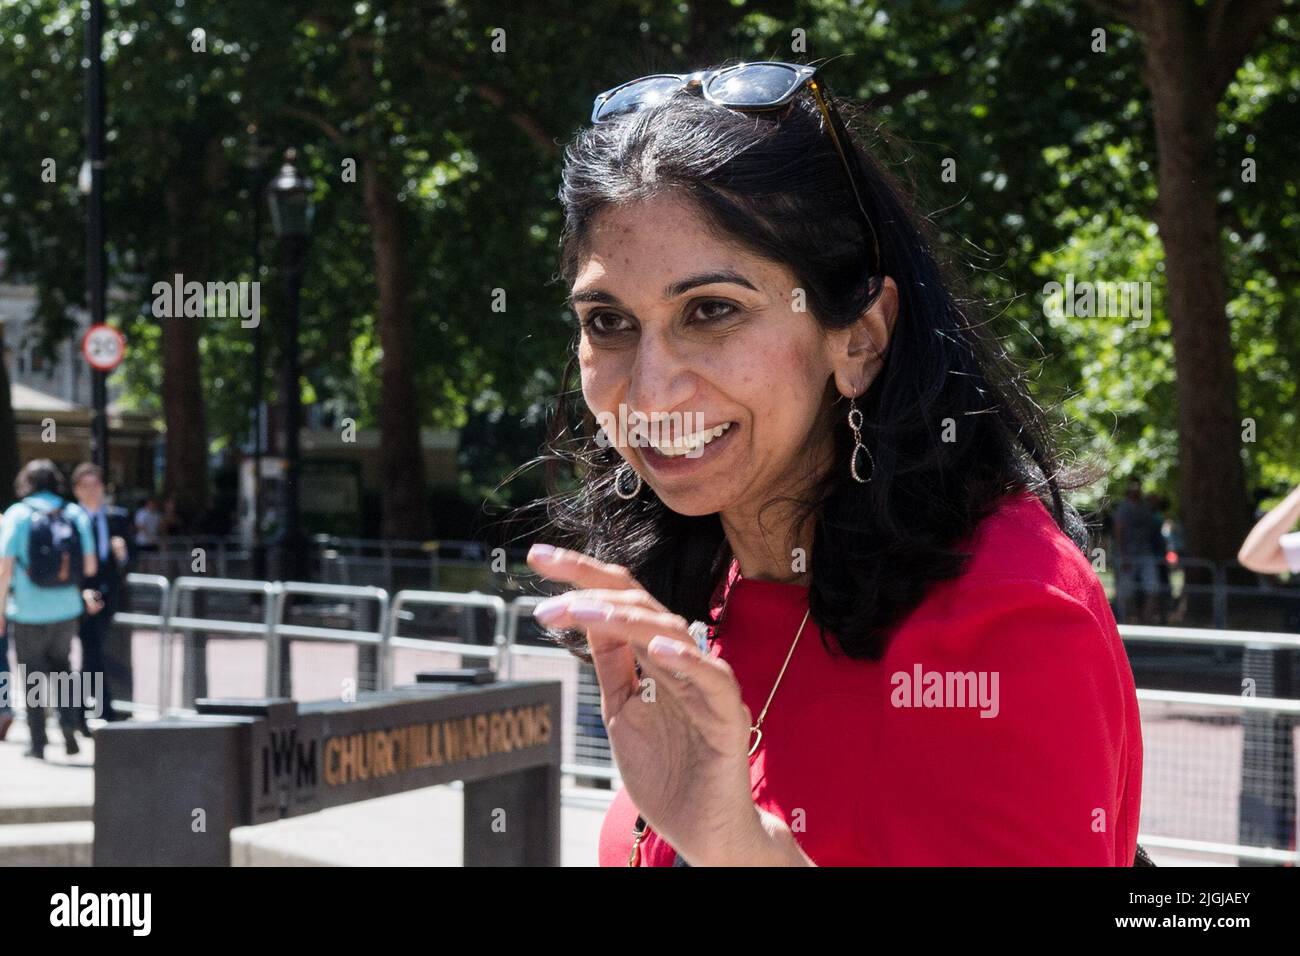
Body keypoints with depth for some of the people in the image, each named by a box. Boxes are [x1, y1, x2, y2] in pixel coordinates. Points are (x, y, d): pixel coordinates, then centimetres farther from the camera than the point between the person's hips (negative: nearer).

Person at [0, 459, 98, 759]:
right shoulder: (76, 514, 1)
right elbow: (90, 566, 1)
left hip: (28, 611, -3)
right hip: (66, 609, 3)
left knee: (34, 675, 9)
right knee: (61, 667, 20)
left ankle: (38, 743, 11)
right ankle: (69, 724, 0)